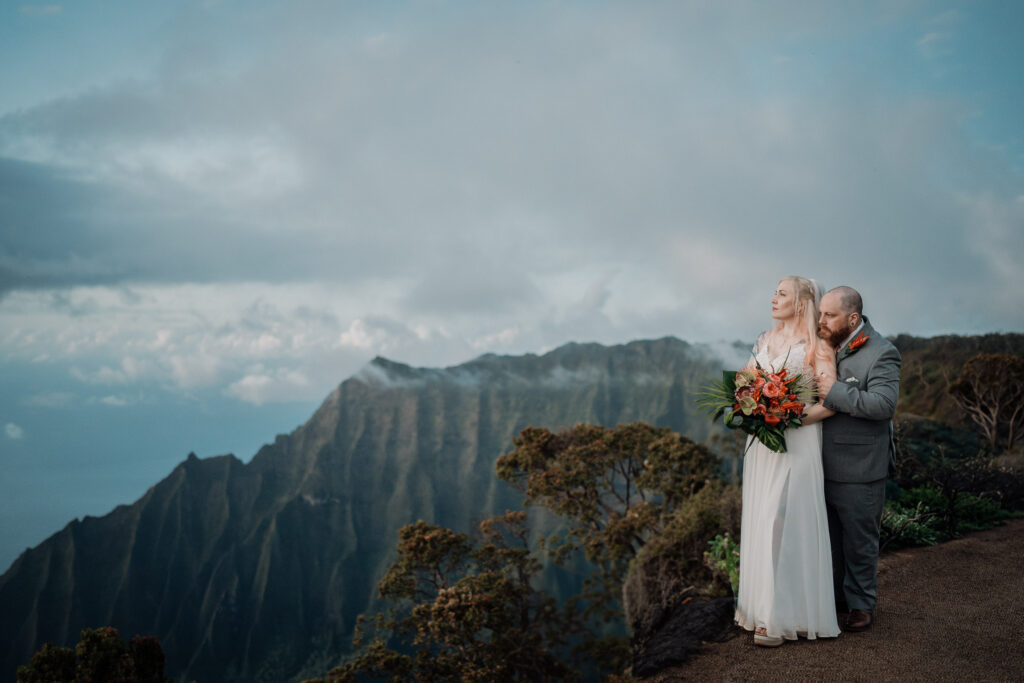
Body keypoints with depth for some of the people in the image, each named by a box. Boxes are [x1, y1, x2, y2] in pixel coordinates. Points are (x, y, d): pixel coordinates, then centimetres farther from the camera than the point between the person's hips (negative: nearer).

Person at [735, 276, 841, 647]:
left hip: (796, 444, -6)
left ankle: (782, 617, 2)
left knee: (784, 523, -6)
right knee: (760, 521, 7)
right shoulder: (763, 342, 14)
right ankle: (763, 607, 15)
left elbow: (829, 404, -12)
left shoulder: (817, 347, -5)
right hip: (761, 445, 6)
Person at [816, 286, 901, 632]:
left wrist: (836, 391, -27)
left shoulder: (881, 353, -14)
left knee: (859, 540, 9)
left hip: (858, 470, -6)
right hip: (823, 465, 6)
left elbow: (884, 403, -26)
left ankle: (861, 604, 25)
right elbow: (813, 393, 21)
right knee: (829, 537, 18)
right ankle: (834, 596, 34)